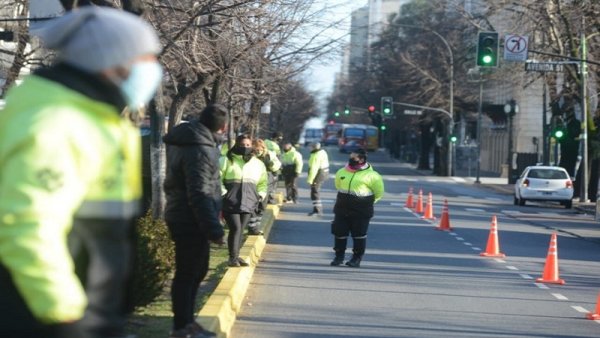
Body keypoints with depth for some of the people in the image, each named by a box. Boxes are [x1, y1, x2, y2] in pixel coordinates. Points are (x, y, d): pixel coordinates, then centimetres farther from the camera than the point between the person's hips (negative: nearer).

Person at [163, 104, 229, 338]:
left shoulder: (189, 139, 9)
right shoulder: (199, 150, -23)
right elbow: (199, 195, -26)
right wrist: (214, 229, -24)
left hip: (182, 217, 10)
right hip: (190, 222, -10)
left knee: (196, 270, 20)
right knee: (188, 273, -1)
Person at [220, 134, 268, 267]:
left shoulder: (258, 164, 12)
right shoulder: (227, 161, -4)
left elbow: (262, 182, 26)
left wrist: (260, 195, 12)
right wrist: (223, 193, -12)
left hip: (248, 203, 5)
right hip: (230, 202, -5)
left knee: (241, 230, 8)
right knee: (235, 228, -13)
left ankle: (236, 256, 17)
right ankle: (232, 257, -9)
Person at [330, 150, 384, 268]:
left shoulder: (370, 175, -10)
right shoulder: (342, 172, 5)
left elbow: (379, 192, 0)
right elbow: (338, 186, 24)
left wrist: (366, 202, 9)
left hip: (361, 211, -4)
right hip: (342, 209, 4)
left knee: (359, 234, 2)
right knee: (339, 232, 6)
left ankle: (357, 258, 13)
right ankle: (339, 256, 20)